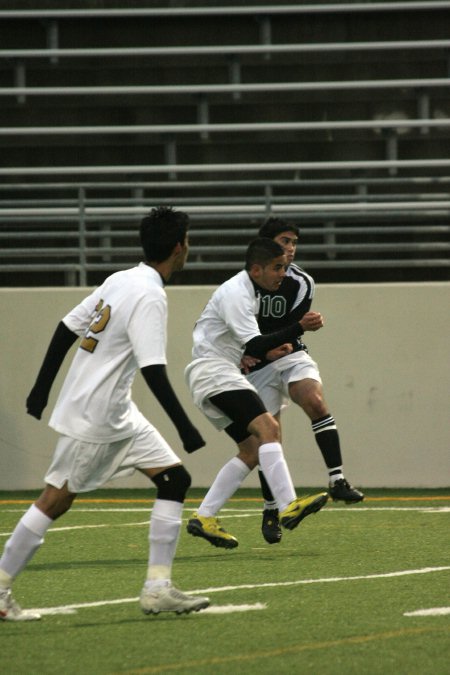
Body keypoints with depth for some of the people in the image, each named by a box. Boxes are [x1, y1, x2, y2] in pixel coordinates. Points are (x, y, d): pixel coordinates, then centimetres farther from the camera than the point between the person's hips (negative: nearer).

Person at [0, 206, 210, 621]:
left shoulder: (120, 280, 8)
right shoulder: (150, 297, -19)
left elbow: (67, 327, 13)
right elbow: (153, 371, -25)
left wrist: (43, 388, 20)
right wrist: (185, 428, -23)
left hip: (119, 416, 9)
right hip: (94, 416, -9)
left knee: (174, 480, 6)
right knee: (57, 499, -1)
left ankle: (158, 589, 4)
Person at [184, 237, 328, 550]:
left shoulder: (250, 292, 17)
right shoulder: (235, 294, -15)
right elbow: (254, 346, -24)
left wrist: (268, 350, 11)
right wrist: (299, 329, -31)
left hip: (222, 373, 11)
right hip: (213, 371, -11)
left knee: (252, 451, 7)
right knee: (267, 427, -25)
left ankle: (204, 518, 7)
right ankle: (289, 507, -39)